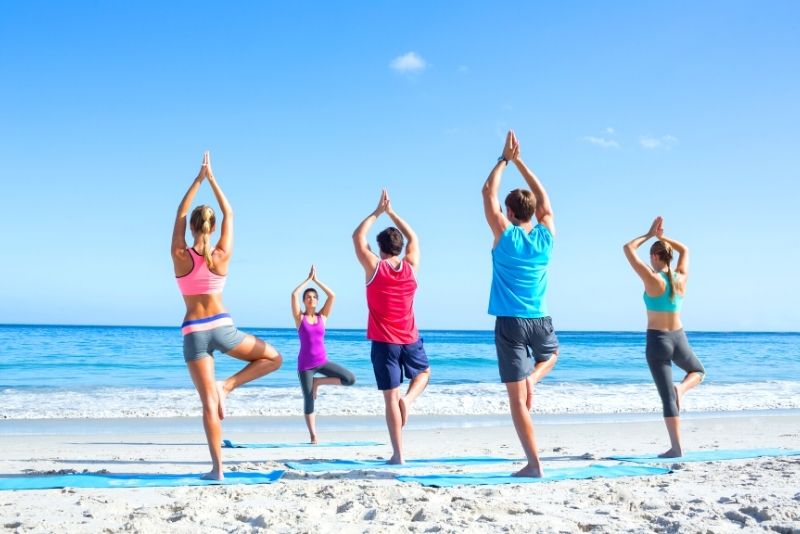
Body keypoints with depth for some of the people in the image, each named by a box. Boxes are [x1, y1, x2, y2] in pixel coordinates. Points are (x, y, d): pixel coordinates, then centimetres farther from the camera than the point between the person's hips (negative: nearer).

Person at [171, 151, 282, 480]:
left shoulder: (180, 256, -5)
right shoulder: (222, 256, -5)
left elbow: (180, 215, 7)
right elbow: (229, 214, 6)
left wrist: (198, 179, 11)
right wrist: (212, 179, 11)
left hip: (193, 332, 1)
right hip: (222, 327, -1)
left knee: (209, 403, 1)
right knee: (273, 358, 20)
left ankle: (217, 468, -2)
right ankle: (228, 385, -1)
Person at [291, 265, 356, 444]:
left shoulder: (322, 317, 6)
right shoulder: (299, 318, -1)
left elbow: (332, 296, -3)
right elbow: (294, 295, -14)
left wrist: (316, 280, 0)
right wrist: (308, 279, -6)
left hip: (322, 361, 3)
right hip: (305, 364, -3)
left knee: (350, 379, -13)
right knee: (309, 401, -1)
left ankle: (318, 381, 6)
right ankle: (313, 436, 13)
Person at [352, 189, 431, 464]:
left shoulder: (374, 267, -8)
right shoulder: (411, 266, -1)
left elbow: (358, 237, 5)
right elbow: (413, 237, 17)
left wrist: (377, 212, 11)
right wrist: (391, 212, 19)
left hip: (383, 342, -2)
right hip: (410, 339, 2)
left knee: (391, 397, 0)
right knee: (424, 372, 30)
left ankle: (398, 454, -2)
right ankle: (409, 399, -1)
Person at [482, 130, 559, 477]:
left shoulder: (505, 236, -8)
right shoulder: (546, 236, 1)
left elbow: (488, 192, 1)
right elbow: (543, 198, 16)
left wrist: (505, 158, 11)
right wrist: (519, 161, 19)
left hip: (510, 324, -3)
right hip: (540, 322, 3)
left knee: (517, 398, -1)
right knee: (551, 354, 37)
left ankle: (534, 464, -4)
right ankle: (532, 379, 5)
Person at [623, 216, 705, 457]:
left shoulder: (652, 280, -15)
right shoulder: (681, 278, -2)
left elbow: (628, 249, -9)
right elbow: (685, 250, 18)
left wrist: (650, 234, 2)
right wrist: (662, 237, 13)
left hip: (657, 341, -3)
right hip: (679, 338, 4)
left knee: (667, 397, 0)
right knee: (698, 371, 33)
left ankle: (676, 447, -3)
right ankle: (681, 388, 0)